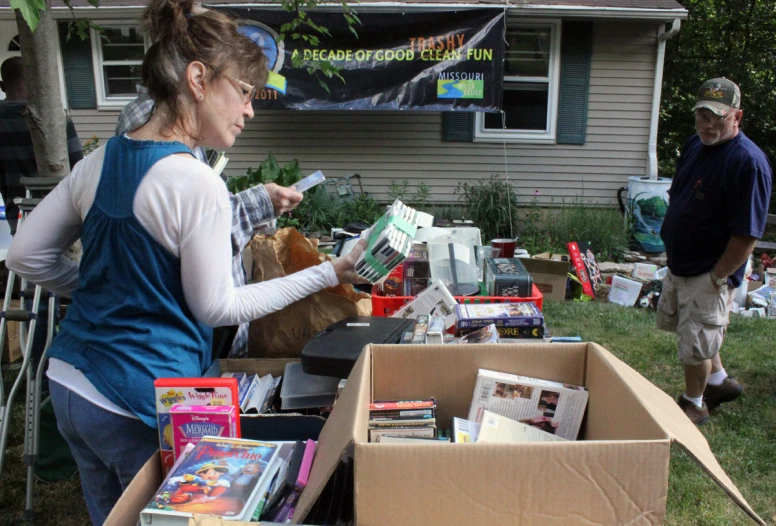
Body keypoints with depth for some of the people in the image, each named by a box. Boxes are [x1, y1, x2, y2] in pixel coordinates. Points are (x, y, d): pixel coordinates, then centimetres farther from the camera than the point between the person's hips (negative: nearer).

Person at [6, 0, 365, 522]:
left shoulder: (100, 160, 1)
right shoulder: (197, 184, -21)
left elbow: (26, 254, 9)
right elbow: (216, 308, -14)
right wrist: (326, 275, -10)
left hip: (68, 382, 8)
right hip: (138, 406, -7)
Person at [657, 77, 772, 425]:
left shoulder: (748, 162, -25)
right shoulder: (695, 145, 1)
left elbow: (747, 235, -25)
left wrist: (716, 278, -20)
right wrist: (671, 246, 12)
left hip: (709, 273, -9)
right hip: (678, 265, 9)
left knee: (696, 343, 4)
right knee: (676, 323, 24)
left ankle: (695, 403, 29)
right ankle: (719, 380, 44)